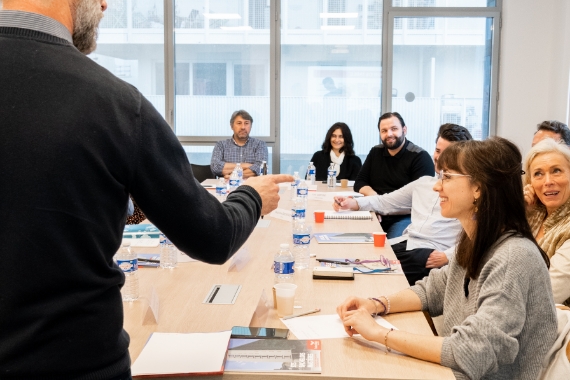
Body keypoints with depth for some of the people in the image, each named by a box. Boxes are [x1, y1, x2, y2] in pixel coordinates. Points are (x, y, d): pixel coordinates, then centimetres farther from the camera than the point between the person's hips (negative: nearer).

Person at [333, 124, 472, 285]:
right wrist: (352, 203, 9)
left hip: (431, 255, -6)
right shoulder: (423, 183, 23)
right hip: (405, 245, 6)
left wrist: (448, 256, -22)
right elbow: (385, 202, 25)